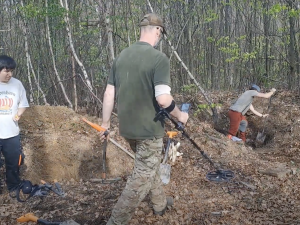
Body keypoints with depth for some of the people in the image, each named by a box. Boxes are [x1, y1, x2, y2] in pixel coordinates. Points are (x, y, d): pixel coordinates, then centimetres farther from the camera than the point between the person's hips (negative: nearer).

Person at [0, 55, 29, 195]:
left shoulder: (17, 84, 0)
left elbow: (23, 104, 11)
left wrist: (18, 114, -8)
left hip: (12, 133, 3)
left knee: (13, 163, 14)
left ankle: (14, 188, 32)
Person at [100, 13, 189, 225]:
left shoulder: (122, 56, 2)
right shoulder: (159, 58, -18)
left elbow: (109, 93, 5)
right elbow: (163, 99, -25)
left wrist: (105, 123, 15)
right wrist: (180, 115, -7)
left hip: (127, 127, 7)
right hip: (149, 129, -7)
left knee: (149, 166, 26)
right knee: (142, 177, 6)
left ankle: (160, 203, 45)